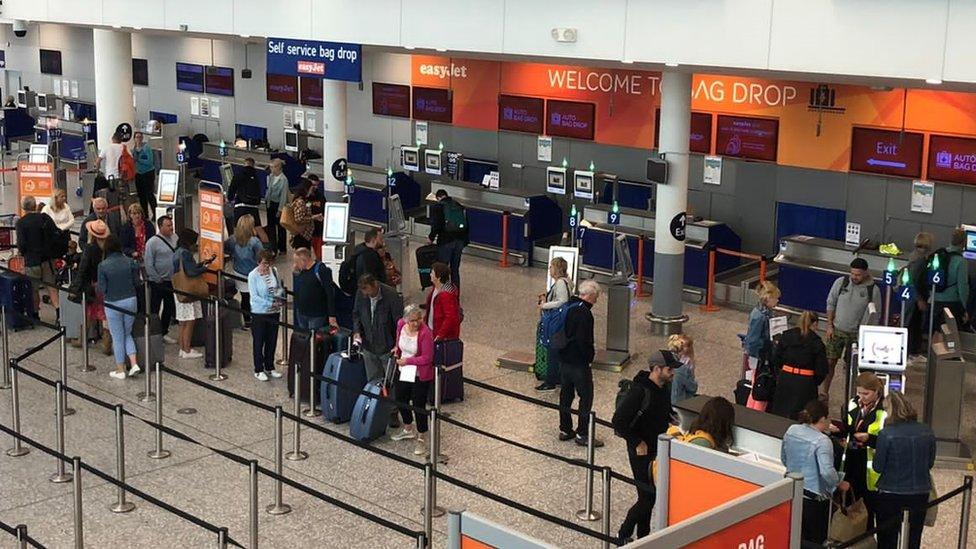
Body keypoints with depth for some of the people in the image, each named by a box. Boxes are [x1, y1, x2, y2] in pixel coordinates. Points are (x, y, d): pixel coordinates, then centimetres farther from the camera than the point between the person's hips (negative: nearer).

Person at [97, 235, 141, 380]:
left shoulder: (103, 265, -13)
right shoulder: (130, 262, -5)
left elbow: (102, 289, -11)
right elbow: (136, 282, 0)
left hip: (113, 304, -3)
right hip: (130, 301, 3)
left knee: (117, 337, 8)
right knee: (127, 334, 20)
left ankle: (120, 370, 16)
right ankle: (134, 363, 6)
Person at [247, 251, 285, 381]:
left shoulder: (274, 271, 0)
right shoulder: (253, 275, -13)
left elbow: (281, 288, 11)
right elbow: (254, 297, -16)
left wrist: (278, 293, -12)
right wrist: (271, 304, -20)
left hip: (273, 312, 5)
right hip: (259, 313, -5)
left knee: (272, 341, 14)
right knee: (258, 342, 5)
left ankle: (270, 367, 29)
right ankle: (258, 370, 16)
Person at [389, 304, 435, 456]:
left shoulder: (425, 333, -27)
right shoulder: (401, 324, -8)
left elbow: (427, 358, -23)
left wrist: (407, 361, -19)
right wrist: (397, 349, 6)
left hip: (420, 375, -7)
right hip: (404, 371, 7)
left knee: (418, 405, 0)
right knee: (401, 399, 21)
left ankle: (421, 439, 17)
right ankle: (408, 430, 44)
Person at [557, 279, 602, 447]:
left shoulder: (569, 307, 7)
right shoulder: (584, 313, -21)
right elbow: (584, 341, -24)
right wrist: (590, 355, -8)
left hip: (564, 359, 9)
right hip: (579, 363, -9)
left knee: (565, 394, 16)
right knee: (586, 397, 1)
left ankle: (565, 430, 25)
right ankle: (582, 434, 4)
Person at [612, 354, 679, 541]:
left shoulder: (664, 389, 3)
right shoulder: (639, 391, -24)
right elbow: (618, 421, -25)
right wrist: (637, 442, -20)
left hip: (659, 449, 8)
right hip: (642, 451, -8)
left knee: (649, 497, 15)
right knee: (647, 497, -4)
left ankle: (643, 536, 27)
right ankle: (624, 534, 13)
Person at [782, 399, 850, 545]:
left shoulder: (791, 430, 1)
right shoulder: (822, 441, -18)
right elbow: (827, 472, -25)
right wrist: (840, 484, -9)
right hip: (814, 498, -7)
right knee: (814, 541, 6)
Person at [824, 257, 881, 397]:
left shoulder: (873, 290, -9)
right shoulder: (841, 282, -5)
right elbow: (830, 304, 4)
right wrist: (829, 325, -1)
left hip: (857, 333, -1)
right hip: (837, 330, 1)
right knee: (830, 362, 2)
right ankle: (823, 393, 14)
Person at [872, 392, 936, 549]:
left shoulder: (886, 434, -17)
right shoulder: (927, 432, -4)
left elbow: (878, 467, -9)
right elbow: (930, 463, 8)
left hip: (891, 495, -4)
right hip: (920, 494, 4)